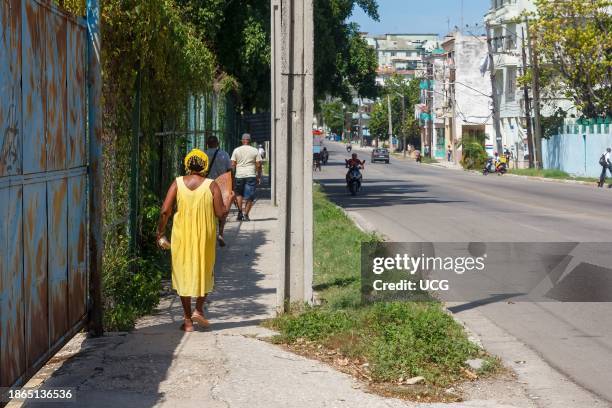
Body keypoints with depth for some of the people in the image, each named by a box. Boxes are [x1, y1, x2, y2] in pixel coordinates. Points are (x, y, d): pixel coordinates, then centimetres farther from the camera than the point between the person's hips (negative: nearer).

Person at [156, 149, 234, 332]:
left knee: (183, 274, 10)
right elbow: (220, 213, -8)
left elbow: (165, 211, -8)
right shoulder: (211, 185, -7)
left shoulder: (178, 183, -3)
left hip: (181, 235, 1)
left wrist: (160, 231, 5)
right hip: (204, 236, -1)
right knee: (204, 272, 19)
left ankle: (188, 320, 11)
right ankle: (199, 309, 7)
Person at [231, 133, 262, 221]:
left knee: (238, 194, 17)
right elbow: (258, 165, -1)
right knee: (249, 196, 5)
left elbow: (233, 164, 1)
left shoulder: (236, 150, 4)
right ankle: (245, 214, 2)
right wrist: (259, 177, 6)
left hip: (239, 175, 1)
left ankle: (240, 211, 4)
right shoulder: (255, 151, 3)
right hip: (251, 175, -1)